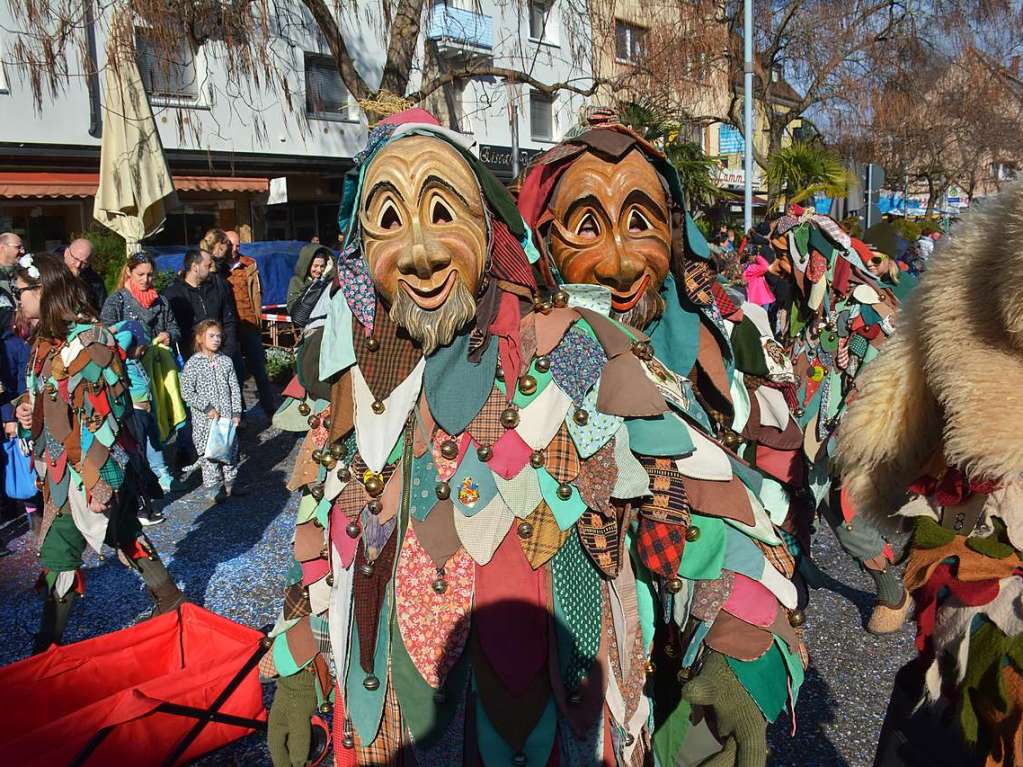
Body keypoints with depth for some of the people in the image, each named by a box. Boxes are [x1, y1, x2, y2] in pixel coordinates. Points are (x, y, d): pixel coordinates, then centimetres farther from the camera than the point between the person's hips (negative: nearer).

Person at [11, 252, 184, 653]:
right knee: (124, 534, 18)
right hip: (62, 468, 9)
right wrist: (26, 409, 1)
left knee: (58, 552, 0)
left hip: (89, 472, -9)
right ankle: (170, 600, 33)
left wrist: (99, 483, -22)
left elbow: (103, 417, -22)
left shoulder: (87, 342, -20)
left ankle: (49, 643, 17)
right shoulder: (47, 338, 8)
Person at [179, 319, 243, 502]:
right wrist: (207, 408, -15)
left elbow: (235, 388, 6)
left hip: (227, 417, 4)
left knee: (231, 449, 12)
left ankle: (230, 482, 27)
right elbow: (187, 393, -11)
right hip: (205, 419, -4)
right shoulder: (193, 364, -8)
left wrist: (236, 412, 0)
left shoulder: (226, 361, 4)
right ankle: (213, 487, 15)